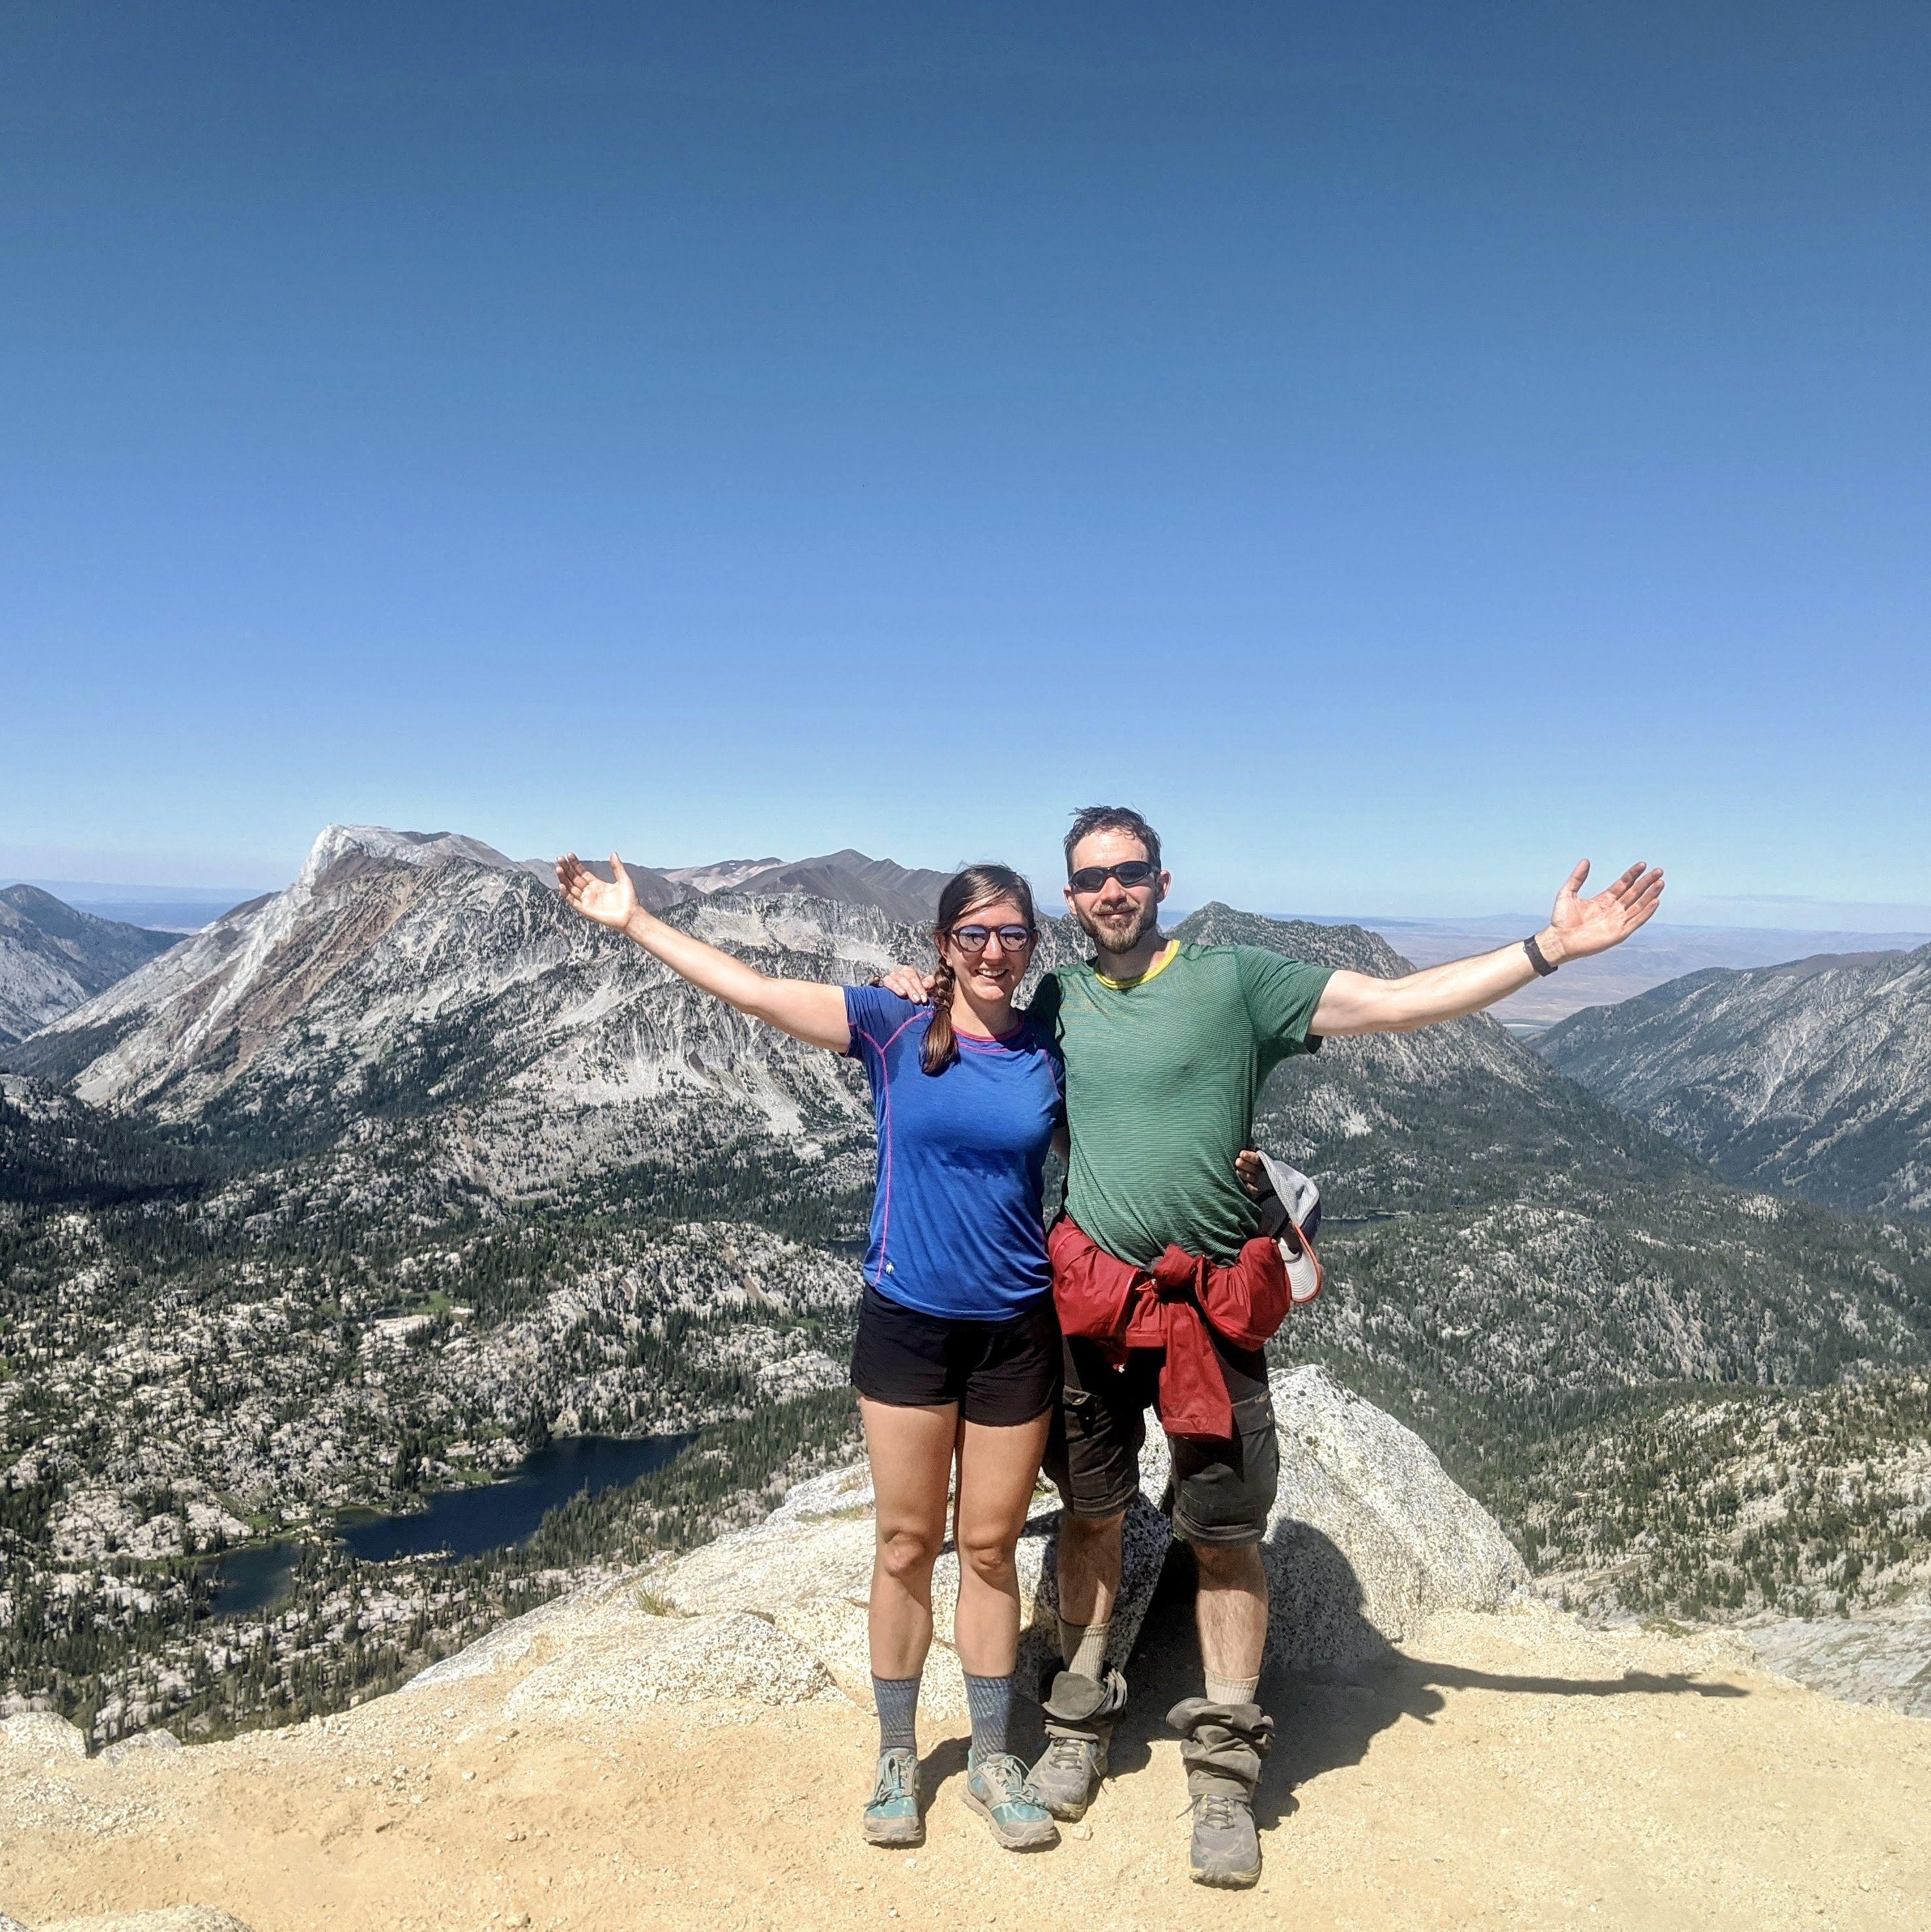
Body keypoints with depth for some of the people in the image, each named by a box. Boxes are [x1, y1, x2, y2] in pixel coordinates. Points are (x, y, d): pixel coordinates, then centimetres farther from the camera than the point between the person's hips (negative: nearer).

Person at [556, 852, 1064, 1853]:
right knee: (906, 1545, 10)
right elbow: (751, 988, -9)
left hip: (1016, 1329, 1)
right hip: (905, 1321, -1)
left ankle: (993, 1761, 29)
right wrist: (633, 920, -9)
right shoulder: (893, 1029, -7)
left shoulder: (1048, 1055, -1)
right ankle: (897, 1755, 30)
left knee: (989, 1547, 12)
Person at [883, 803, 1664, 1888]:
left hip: (1211, 1306, -2)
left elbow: (1398, 1002, -8)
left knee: (1226, 1537, 3)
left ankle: (1225, 1770, 19)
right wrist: (920, 991, 5)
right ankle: (1082, 1721, 33)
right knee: (1092, 1515, 14)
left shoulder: (1236, 978, -4)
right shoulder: (1059, 1001, 6)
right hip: (1088, 1299, 3)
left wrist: (1548, 948, -13)